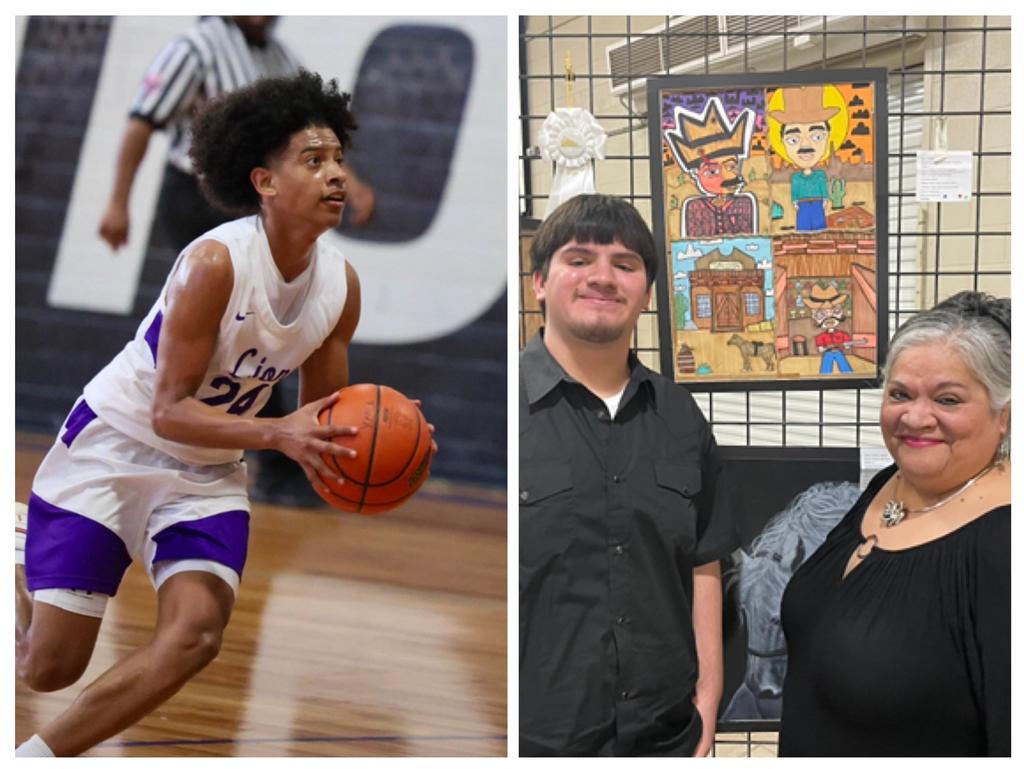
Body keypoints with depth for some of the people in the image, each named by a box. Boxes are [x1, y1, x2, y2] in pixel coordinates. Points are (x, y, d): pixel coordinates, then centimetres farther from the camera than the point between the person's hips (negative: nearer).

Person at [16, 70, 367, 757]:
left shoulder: (342, 283, -8)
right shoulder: (216, 262, -27)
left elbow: (323, 416, 5)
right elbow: (169, 412, -26)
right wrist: (278, 433, -39)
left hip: (208, 472, 5)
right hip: (115, 448, -5)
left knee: (197, 632, -19)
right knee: (51, 666, -4)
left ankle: (36, 759, -4)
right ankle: (19, 563, 32)